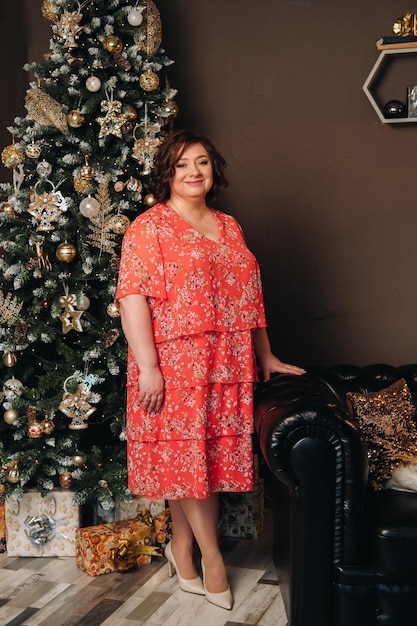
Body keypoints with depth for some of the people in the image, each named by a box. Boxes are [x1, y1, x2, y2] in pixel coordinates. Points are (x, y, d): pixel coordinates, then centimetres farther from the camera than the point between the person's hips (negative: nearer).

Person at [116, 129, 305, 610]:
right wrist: (148, 367, -19)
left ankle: (182, 547, 24)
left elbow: (248, 296, 19)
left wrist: (266, 357, 19)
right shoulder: (149, 227, -4)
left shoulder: (229, 227, 16)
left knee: (215, 454, 8)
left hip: (227, 365, 6)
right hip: (175, 363, -6)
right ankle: (210, 553, 15)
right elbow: (132, 298, -12)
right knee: (185, 454, 0)